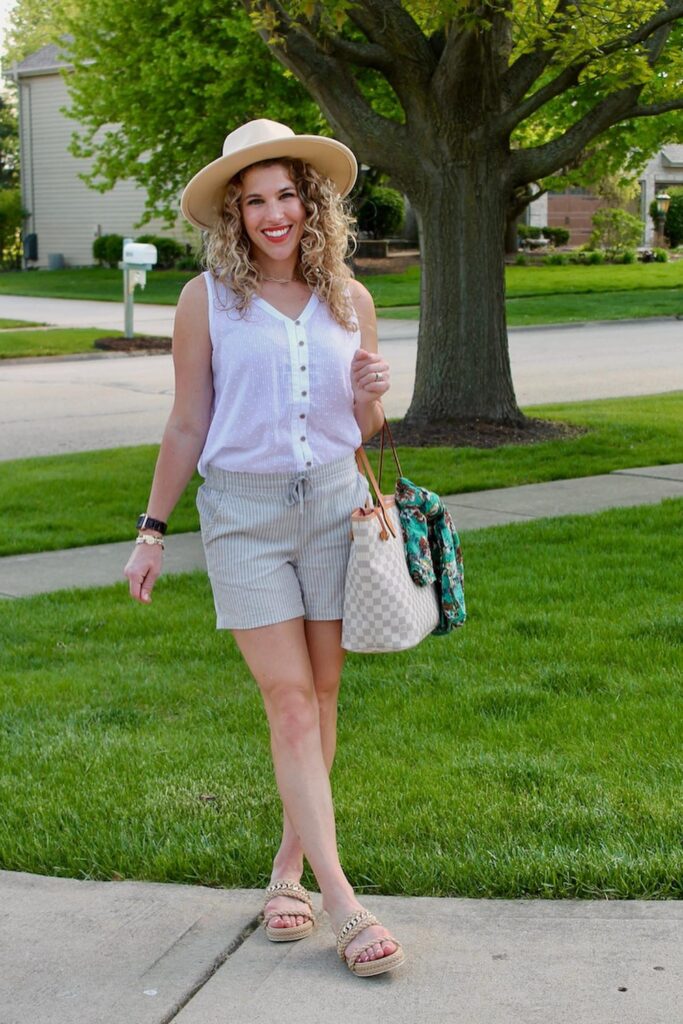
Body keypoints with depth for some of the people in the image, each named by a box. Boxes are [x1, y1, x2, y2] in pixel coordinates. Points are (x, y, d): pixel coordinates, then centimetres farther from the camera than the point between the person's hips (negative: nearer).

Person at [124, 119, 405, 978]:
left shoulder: (350, 301, 6)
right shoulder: (207, 301, -2)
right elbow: (186, 428, 5)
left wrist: (371, 398, -8)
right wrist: (152, 530, 5)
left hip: (332, 502, 3)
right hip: (243, 511, -3)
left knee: (321, 695, 7)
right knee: (290, 701, -6)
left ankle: (290, 868, 22)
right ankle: (341, 902, -7)